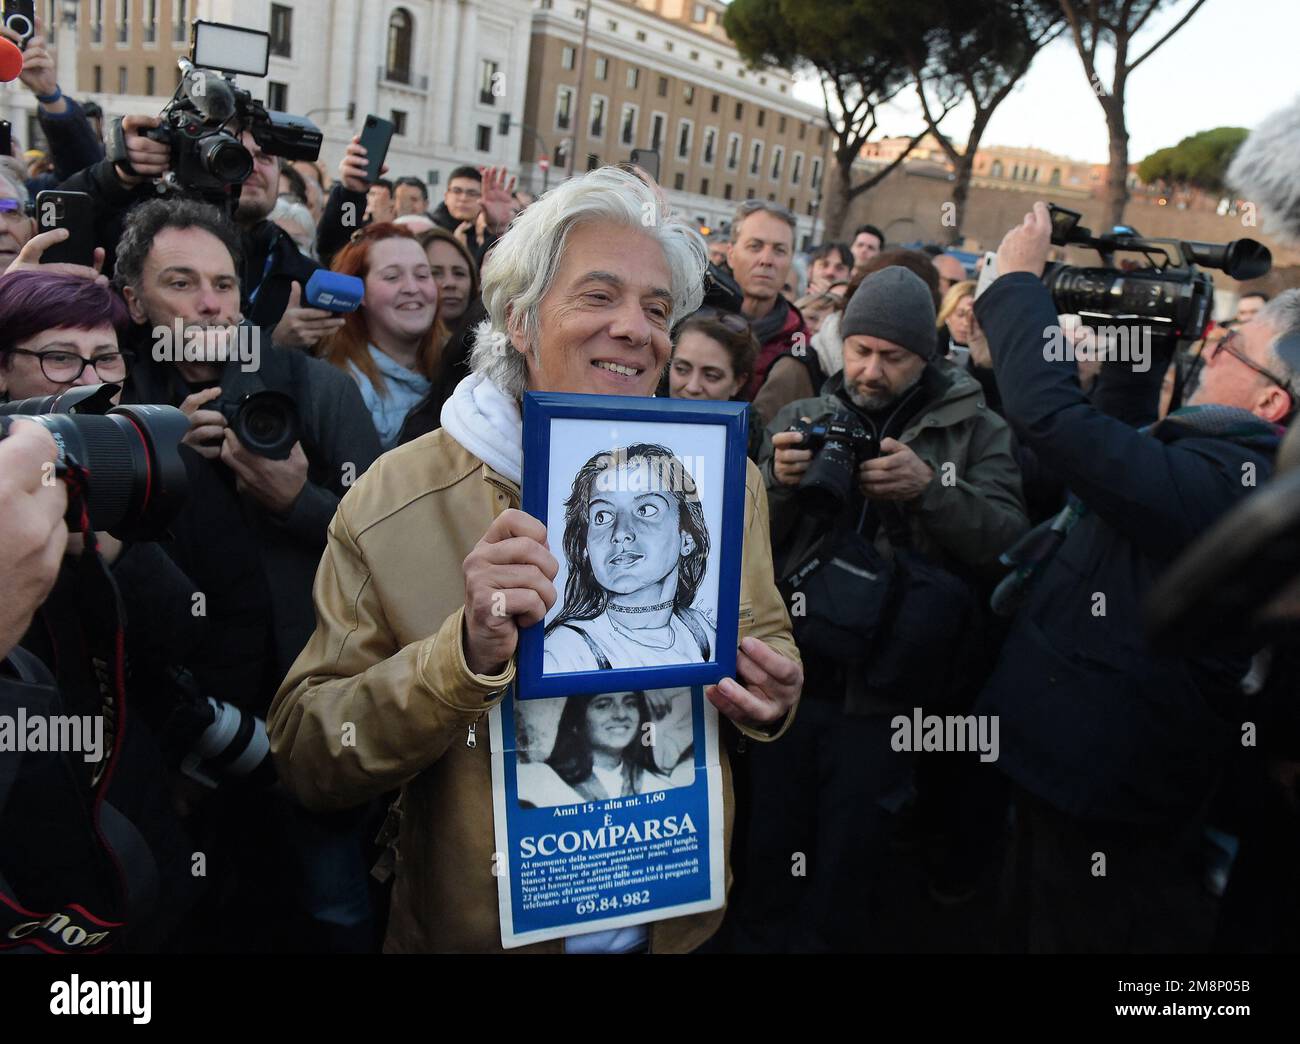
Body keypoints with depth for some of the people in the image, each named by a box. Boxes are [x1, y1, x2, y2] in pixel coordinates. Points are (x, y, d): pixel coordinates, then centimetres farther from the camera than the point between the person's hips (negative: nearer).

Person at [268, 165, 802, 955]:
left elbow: (768, 640, 4)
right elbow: (305, 759, -16)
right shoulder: (394, 504, -17)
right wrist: (466, 657, -33)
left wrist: (772, 701, -19)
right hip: (474, 931, -2)